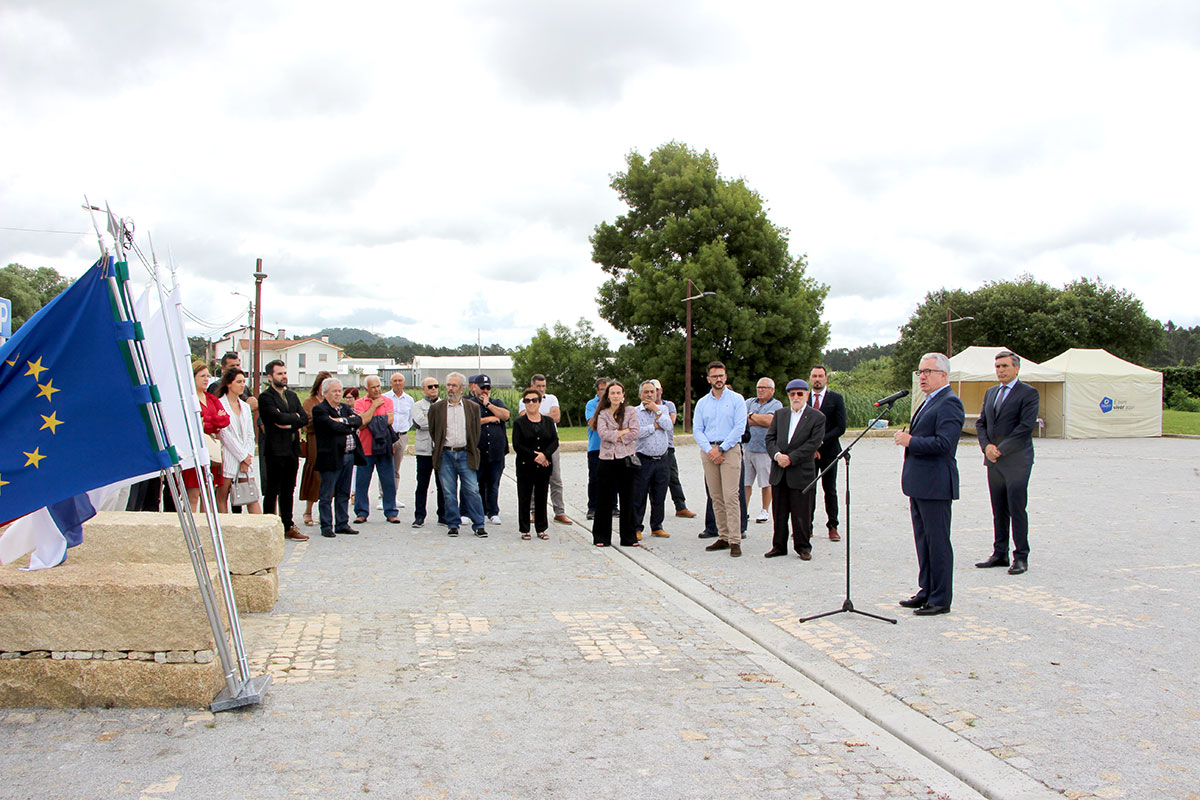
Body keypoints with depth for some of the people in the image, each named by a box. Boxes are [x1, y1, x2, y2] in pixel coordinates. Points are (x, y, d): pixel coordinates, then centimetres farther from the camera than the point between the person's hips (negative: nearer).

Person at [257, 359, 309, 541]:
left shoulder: (292, 395, 16)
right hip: (275, 449, -6)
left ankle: (288, 526, 16)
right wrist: (295, 416, -2)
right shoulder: (265, 397, -6)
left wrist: (290, 425, -10)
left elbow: (304, 418, 6)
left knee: (288, 490, 11)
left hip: (292, 449, 6)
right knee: (272, 490, 0)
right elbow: (279, 417, -20)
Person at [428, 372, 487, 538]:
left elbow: (476, 432, 11)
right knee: (449, 493, 4)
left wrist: (472, 452, 7)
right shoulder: (437, 408, 6)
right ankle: (452, 525, 14)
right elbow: (432, 432, 14)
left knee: (472, 491, -4)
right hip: (445, 455, 1)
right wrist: (439, 449, 10)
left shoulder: (473, 407, 6)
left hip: (465, 454, 0)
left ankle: (478, 525, 4)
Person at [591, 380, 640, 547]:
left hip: (626, 458, 0)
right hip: (607, 459, 0)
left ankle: (629, 537, 12)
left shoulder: (630, 412, 7)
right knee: (604, 499, 2)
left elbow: (634, 434, -4)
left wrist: (615, 436, -8)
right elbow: (603, 433, -8)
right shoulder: (603, 413, 8)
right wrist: (624, 432, -10)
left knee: (627, 499, 3)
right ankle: (601, 537, 11)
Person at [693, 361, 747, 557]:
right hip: (708, 451, 4)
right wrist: (709, 450, -8)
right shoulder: (702, 403, 13)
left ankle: (735, 541, -10)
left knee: (731, 496, -11)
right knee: (716, 497, 5)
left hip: (730, 449, -4)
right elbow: (697, 430, 7)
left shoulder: (736, 399, 3)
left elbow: (740, 427, -5)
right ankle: (723, 538, 11)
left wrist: (721, 449, -10)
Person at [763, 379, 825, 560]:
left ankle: (803, 547, 16)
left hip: (801, 473, -4)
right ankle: (779, 546, 20)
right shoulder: (780, 414, 12)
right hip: (779, 472, 4)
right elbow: (769, 438, 6)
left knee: (801, 514, 2)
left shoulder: (817, 418, -2)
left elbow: (813, 444, -10)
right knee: (779, 513, 10)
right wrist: (777, 455, -13)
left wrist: (790, 458, -15)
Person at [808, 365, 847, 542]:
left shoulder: (836, 398, 2)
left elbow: (840, 427, -5)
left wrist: (820, 441, -14)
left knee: (830, 490, 4)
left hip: (828, 450, -2)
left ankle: (832, 526, 11)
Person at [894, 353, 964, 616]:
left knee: (938, 543, -3)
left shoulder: (948, 403, -14)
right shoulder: (929, 402, 19)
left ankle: (941, 599, 5)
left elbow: (944, 443, -24)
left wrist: (910, 441, -15)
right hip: (920, 484, 11)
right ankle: (926, 592, 26)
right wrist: (907, 439, 9)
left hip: (935, 485, -10)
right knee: (923, 542, 16)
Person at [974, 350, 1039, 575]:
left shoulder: (1028, 393, -5)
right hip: (994, 462, 6)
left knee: (1017, 509, -5)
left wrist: (1001, 449, -14)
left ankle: (1021, 557, 3)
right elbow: (981, 423, 15)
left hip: (1016, 461, -6)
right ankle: (1000, 554, 17)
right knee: (999, 511, 10)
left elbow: (1026, 426, -13)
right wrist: (987, 445, -4)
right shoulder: (991, 393, 16)